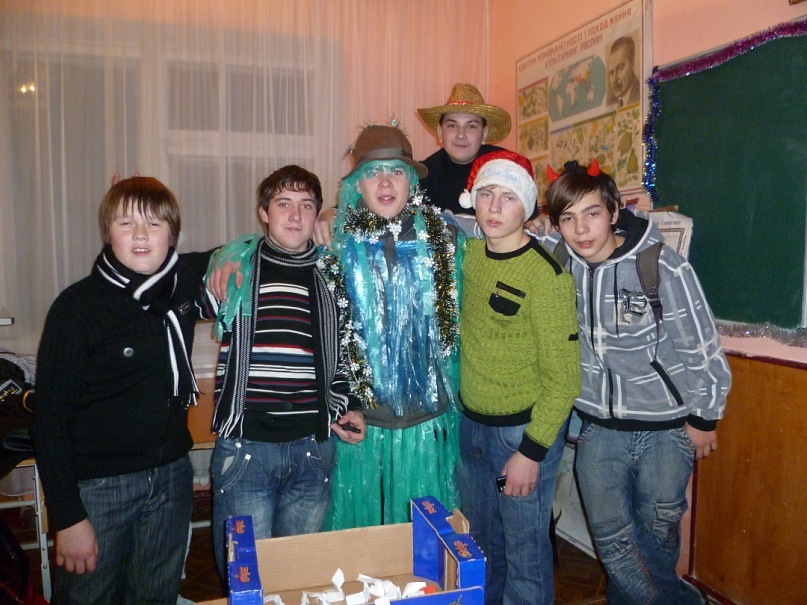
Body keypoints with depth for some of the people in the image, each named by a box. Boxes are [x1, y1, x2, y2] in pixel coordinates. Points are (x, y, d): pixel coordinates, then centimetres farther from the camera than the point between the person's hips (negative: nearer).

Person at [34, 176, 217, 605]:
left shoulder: (188, 280, -1)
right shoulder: (77, 307, -13)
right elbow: (51, 417, -11)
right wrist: (67, 517, -13)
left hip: (172, 476, 4)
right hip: (97, 486, -4)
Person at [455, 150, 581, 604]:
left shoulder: (546, 276, -19)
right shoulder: (469, 252, 0)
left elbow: (562, 378, -17)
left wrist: (532, 450, -17)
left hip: (523, 429, -6)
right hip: (471, 423, 6)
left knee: (525, 550, 9)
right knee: (481, 544, 22)